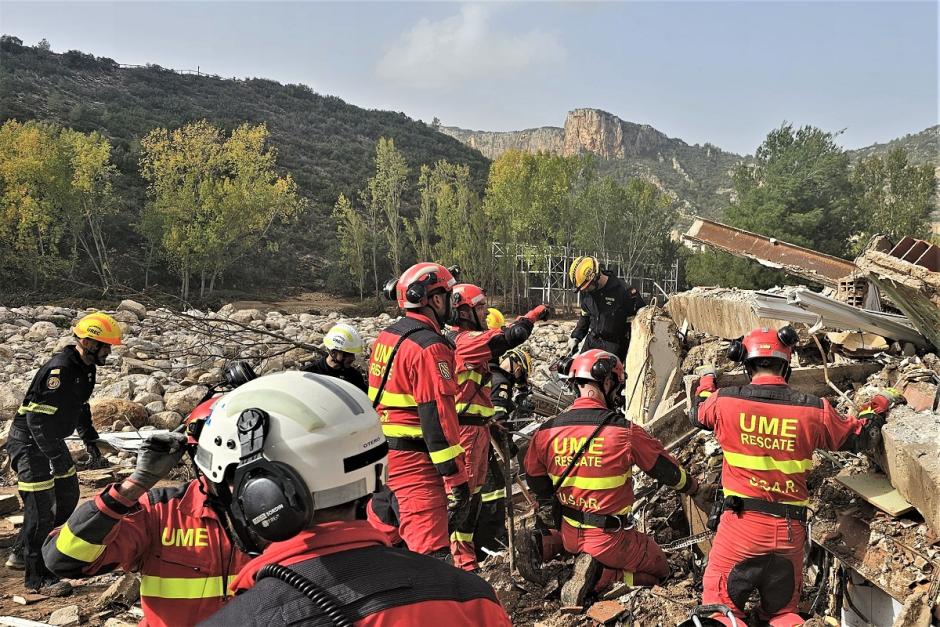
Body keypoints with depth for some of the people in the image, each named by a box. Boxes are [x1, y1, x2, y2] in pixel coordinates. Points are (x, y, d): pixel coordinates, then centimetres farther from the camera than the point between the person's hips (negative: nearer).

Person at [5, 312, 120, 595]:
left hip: (51, 439, 10)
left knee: (67, 499, 17)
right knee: (40, 508, -7)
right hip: (29, 443, -10)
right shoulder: (59, 369, -28)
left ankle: (22, 552, 32)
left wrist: (89, 437, 21)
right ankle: (37, 577, 6)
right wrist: (56, 456, -30)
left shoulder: (86, 368, 3)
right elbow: (38, 417, -30)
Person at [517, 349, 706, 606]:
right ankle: (597, 575, -9)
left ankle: (542, 543, 7)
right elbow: (664, 467, -5)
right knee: (659, 568, 16)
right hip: (610, 540, -5)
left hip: (570, 533, 5)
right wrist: (693, 487, 17)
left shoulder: (546, 431, -8)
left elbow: (535, 479, 6)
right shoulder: (624, 431, -20)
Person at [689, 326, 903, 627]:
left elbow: (697, 414, 17)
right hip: (790, 531, 2)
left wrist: (706, 380, 37)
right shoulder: (815, 410, -5)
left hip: (741, 525, -2)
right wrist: (879, 404, 32)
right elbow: (861, 437, 13)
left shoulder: (724, 401, -7)